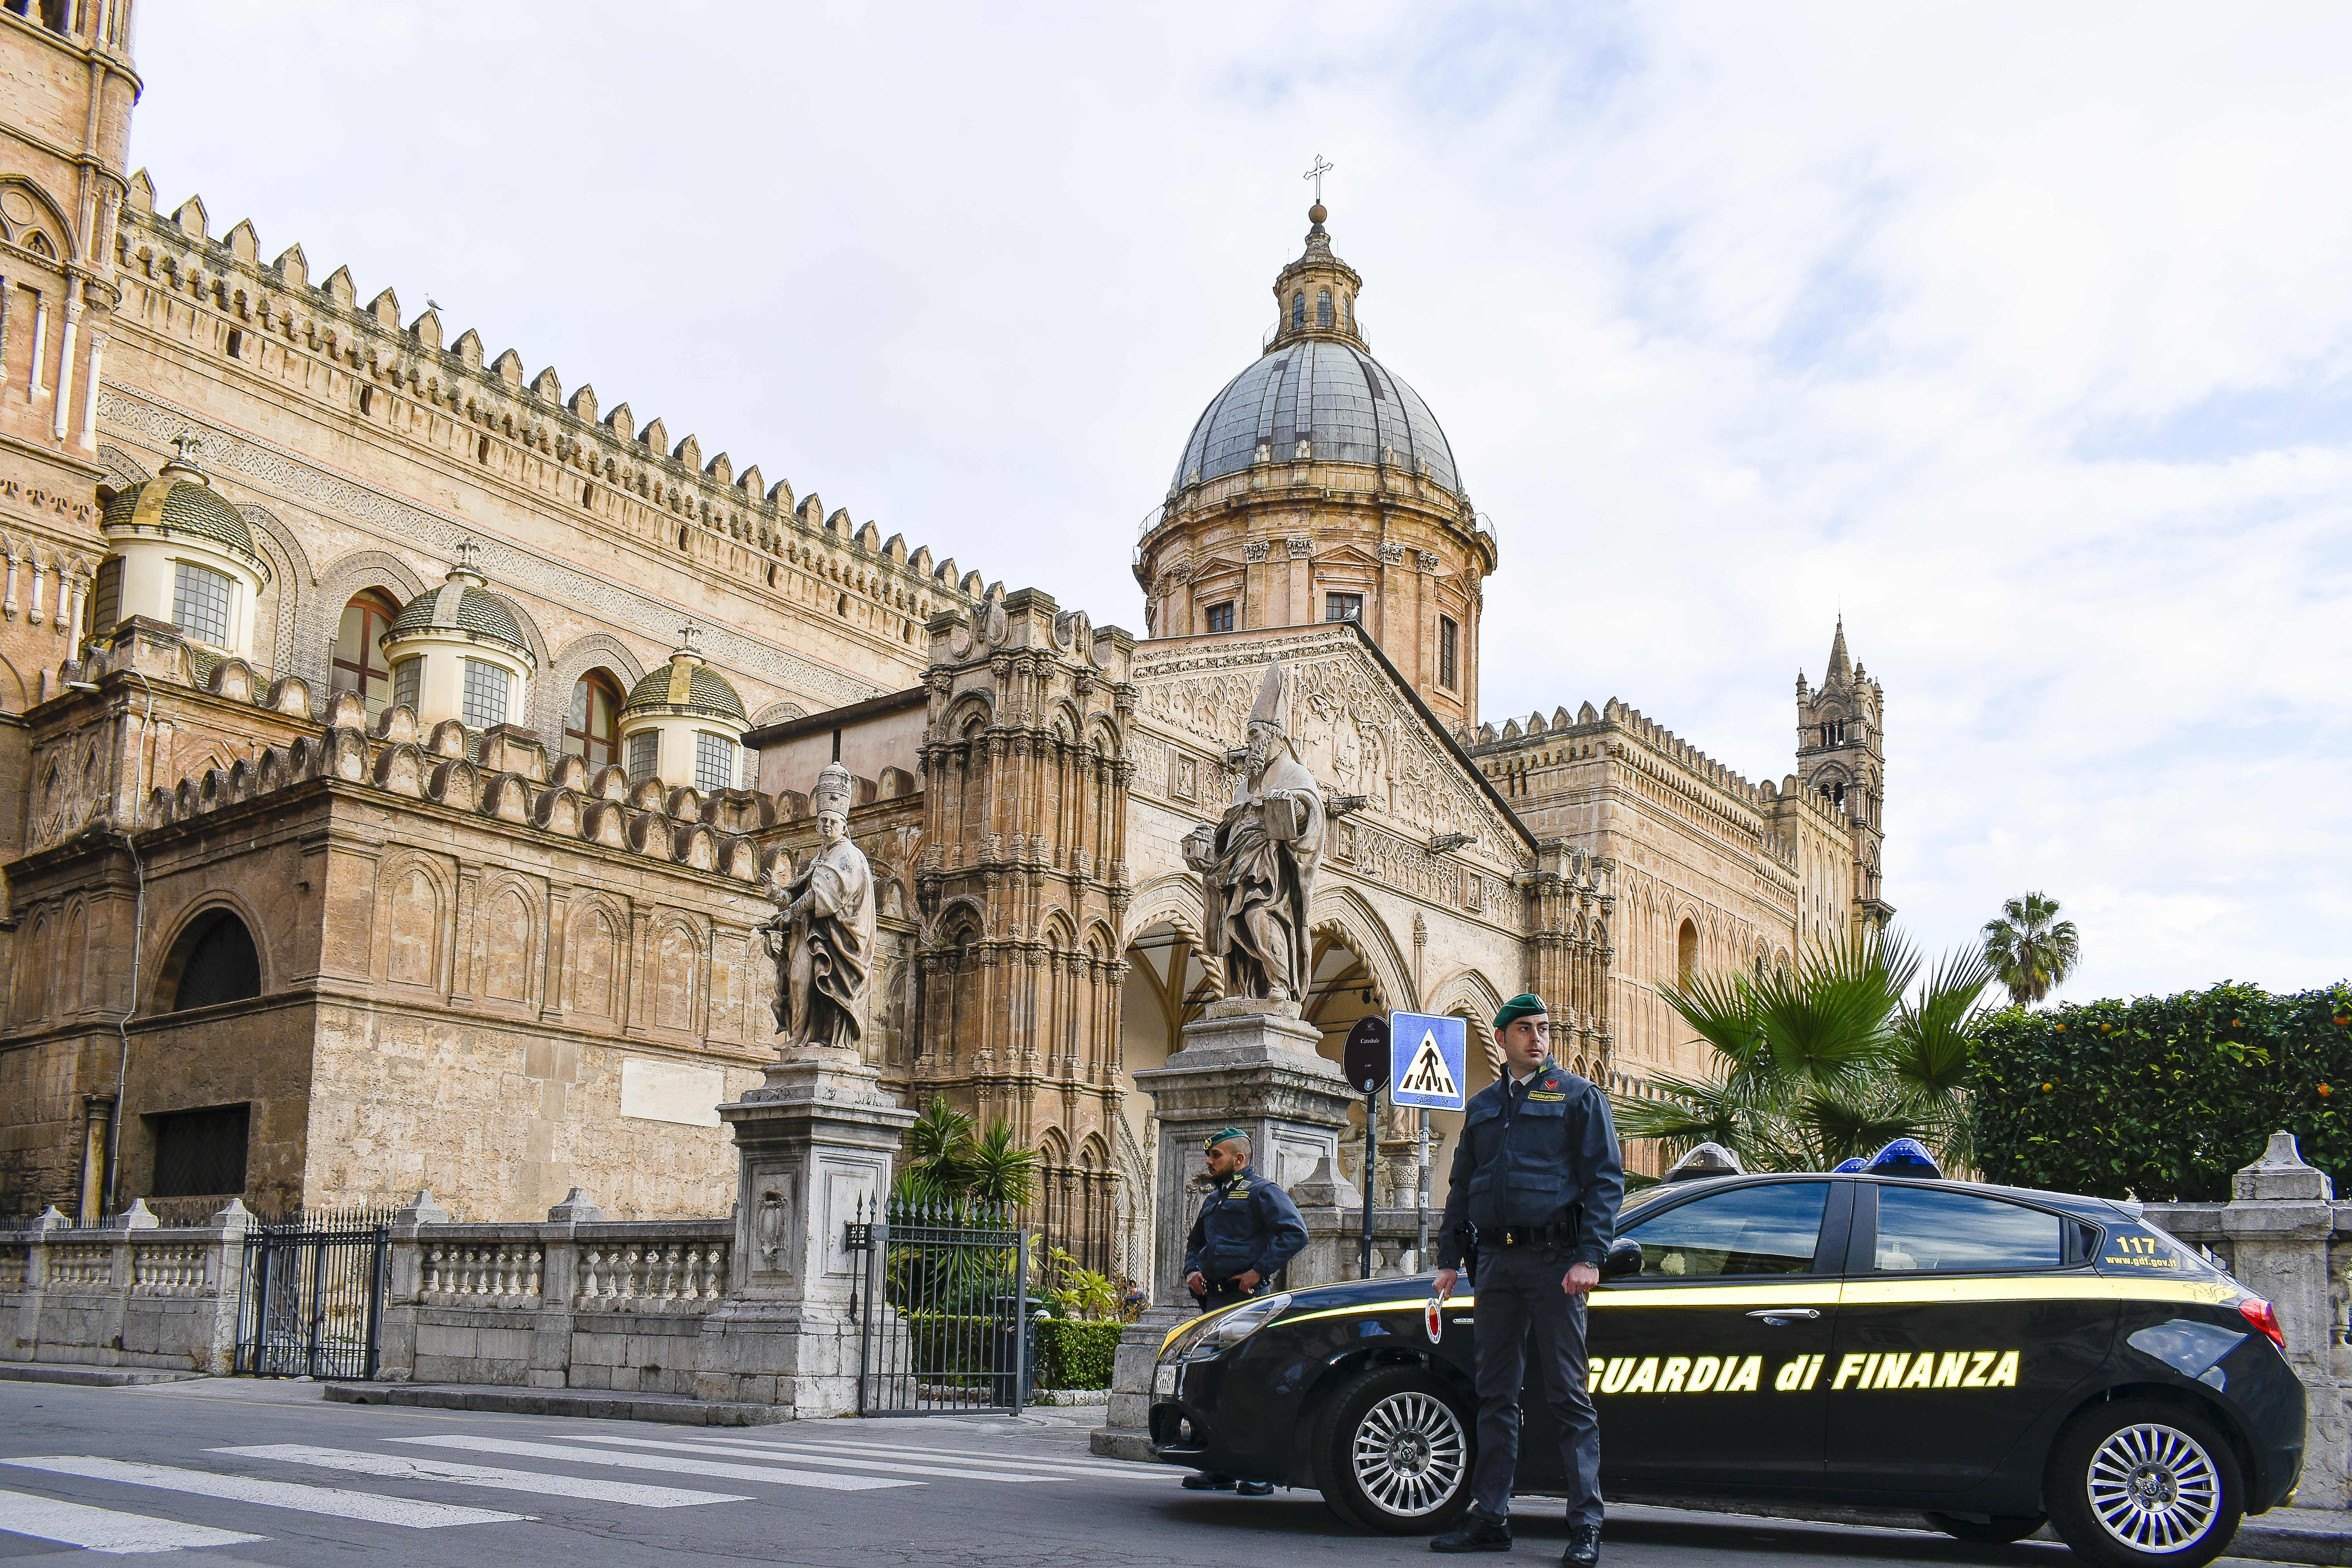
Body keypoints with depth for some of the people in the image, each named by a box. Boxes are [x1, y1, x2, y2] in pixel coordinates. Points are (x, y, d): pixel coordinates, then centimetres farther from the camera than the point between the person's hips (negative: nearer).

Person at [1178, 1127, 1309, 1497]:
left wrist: (1260, 1271, -16)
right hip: (1214, 1298, 8)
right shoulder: (1214, 1198, 23)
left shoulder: (1262, 1191, -2)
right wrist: (1192, 1271, 14)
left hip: (1248, 1298, -8)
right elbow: (1196, 1241, 35)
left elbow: (1295, 1233, -13)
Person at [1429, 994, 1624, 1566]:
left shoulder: (1578, 1096, 3)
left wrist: (1589, 1258, -14)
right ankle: (1490, 1518, 14)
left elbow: (1606, 1180, -3)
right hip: (1496, 1260, 5)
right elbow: (1461, 1186, 22)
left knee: (1568, 1396, -4)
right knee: (1496, 1395, 8)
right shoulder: (1482, 1106, 17)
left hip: (1554, 1258, -5)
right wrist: (1449, 1257, 13)